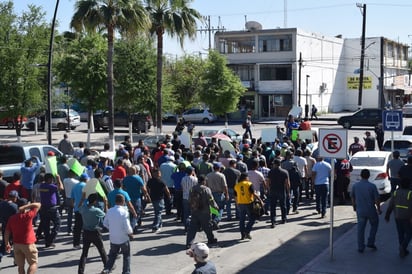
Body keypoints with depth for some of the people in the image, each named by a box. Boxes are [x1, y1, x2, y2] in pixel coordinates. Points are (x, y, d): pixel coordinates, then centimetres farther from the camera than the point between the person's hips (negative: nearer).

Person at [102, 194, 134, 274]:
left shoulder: (109, 211, -5)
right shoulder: (124, 212, -20)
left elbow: (105, 223, 5)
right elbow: (127, 226, -20)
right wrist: (131, 233, -1)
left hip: (113, 238, 4)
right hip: (123, 238, -4)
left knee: (112, 255, 20)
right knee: (126, 256, 15)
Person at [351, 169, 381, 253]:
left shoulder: (355, 186, -5)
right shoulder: (372, 186, -14)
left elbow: (353, 198, 7)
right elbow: (377, 199, -9)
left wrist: (354, 207, 24)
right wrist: (379, 209, 6)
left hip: (360, 211, 2)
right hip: (371, 210, -2)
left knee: (360, 229, 11)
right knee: (374, 225, 23)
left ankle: (360, 247, 13)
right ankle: (370, 243, 20)